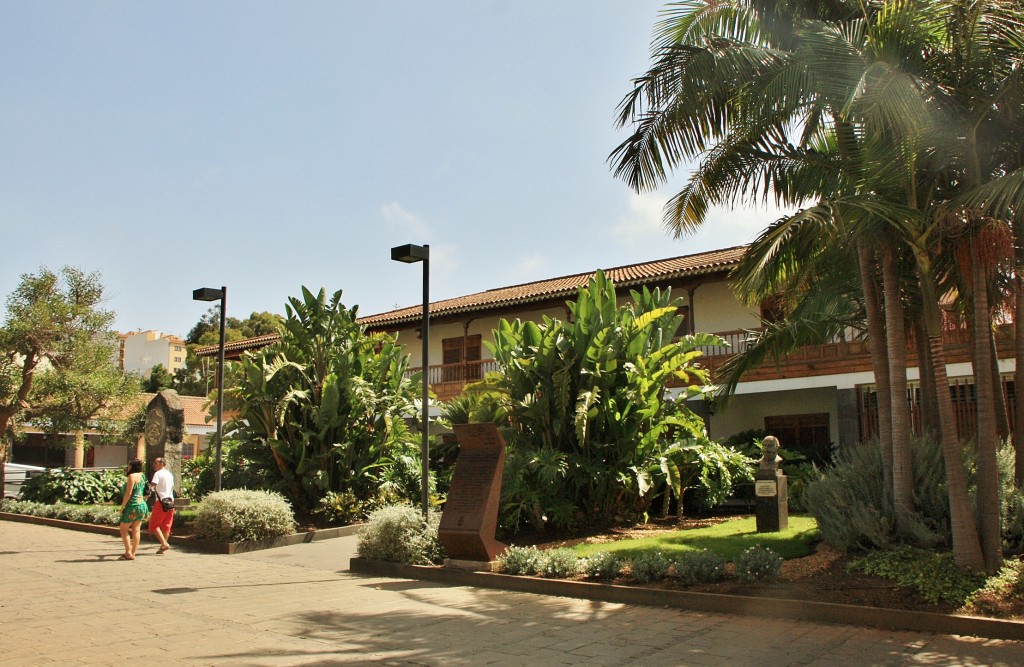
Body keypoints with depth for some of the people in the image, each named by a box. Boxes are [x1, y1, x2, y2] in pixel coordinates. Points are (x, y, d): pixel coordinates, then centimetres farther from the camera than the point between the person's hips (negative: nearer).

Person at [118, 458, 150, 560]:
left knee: (123, 529, 4)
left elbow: (128, 493, -16)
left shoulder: (132, 476, -12)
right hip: (142, 505, 8)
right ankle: (133, 553, 8)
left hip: (133, 506, -8)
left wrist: (122, 506, -9)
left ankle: (128, 553, 0)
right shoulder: (142, 476, 12)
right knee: (136, 530, 7)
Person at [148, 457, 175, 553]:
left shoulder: (158, 473, -6)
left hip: (161, 501, -7)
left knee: (154, 525, -1)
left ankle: (164, 544, -13)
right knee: (166, 526, 11)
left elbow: (153, 485, -21)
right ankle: (163, 546, 13)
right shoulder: (170, 474, 17)